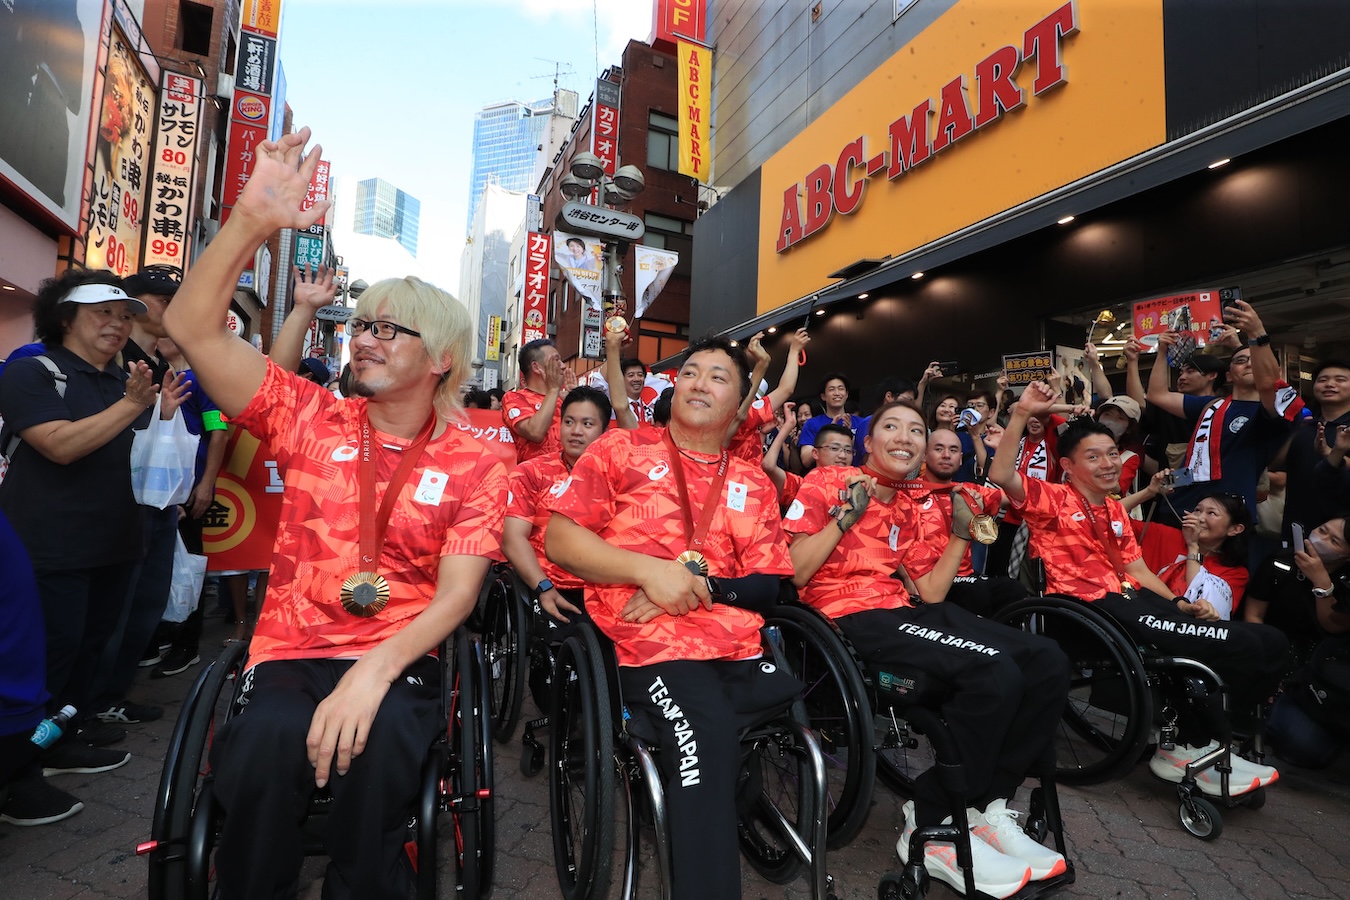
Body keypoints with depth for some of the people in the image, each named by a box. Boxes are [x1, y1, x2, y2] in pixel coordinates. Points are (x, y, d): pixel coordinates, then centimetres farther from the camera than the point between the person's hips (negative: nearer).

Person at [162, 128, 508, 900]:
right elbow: (193, 328, -3)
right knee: (265, 744, -30)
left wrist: (375, 670, -24)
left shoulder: (474, 465, -1)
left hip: (399, 662, -1)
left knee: (378, 753, -32)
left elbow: (457, 594, -8)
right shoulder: (311, 417, 6)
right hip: (289, 653, 2)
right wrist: (253, 220, -15)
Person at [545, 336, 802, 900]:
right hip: (650, 642, -4)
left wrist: (699, 584, -8)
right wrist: (649, 569, -10)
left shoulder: (753, 485, 18)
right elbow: (559, 538, 2)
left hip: (739, 647, 5)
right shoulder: (622, 449, 9)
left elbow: (771, 584, 11)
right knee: (706, 736, -30)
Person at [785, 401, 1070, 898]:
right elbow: (794, 574, -7)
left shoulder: (910, 510, 20)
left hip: (908, 612, 8)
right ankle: (930, 829, -8)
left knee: (1047, 661, -8)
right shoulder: (827, 483, 0)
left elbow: (930, 594, 14)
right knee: (995, 672, -26)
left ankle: (987, 807, 4)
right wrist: (847, 516, -14)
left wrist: (961, 532, 8)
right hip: (851, 615, -7)